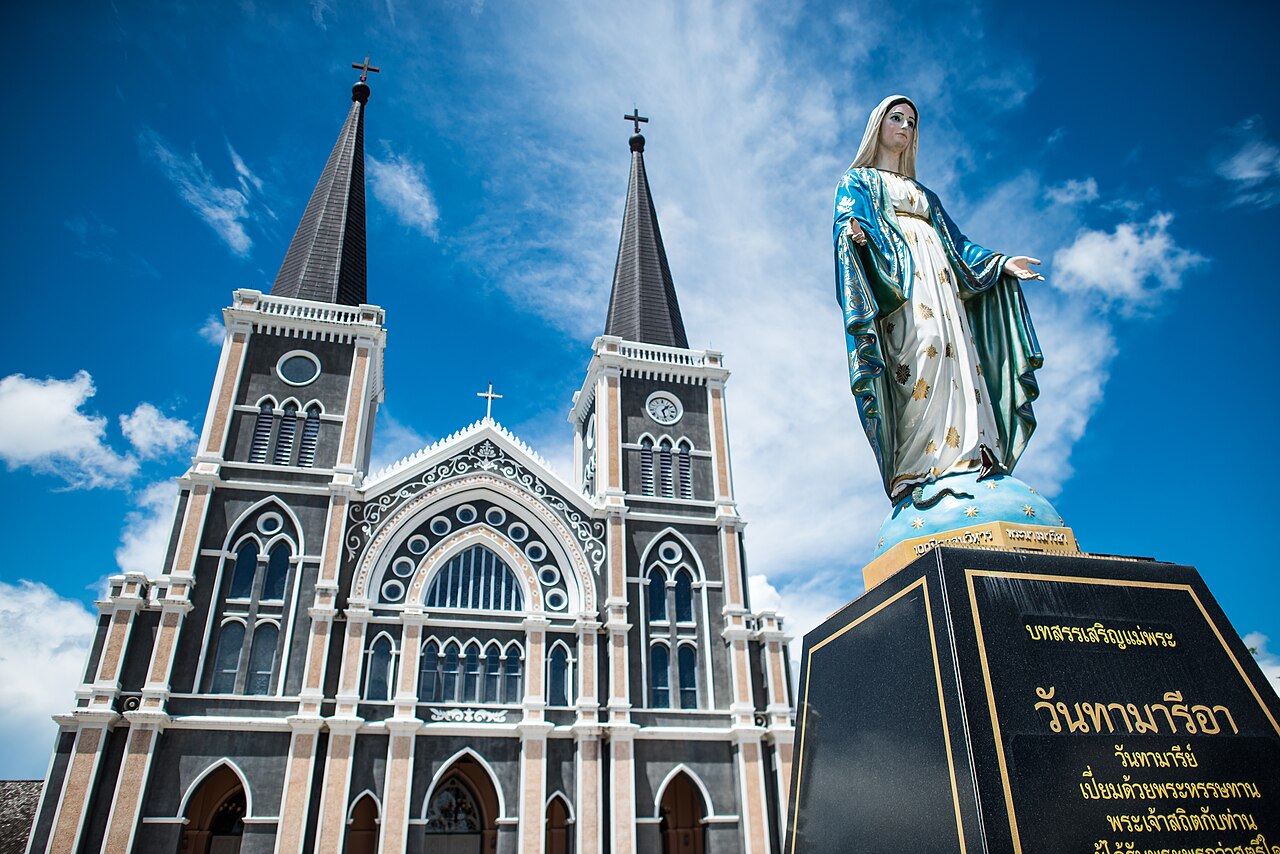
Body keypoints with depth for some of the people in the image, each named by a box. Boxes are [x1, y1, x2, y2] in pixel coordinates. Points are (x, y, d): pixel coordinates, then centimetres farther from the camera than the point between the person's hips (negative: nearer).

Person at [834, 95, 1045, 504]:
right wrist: (853, 234, -27)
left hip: (940, 280, 7)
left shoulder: (924, 194, 35)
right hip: (897, 281, -7)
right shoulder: (858, 182, 18)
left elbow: (956, 241, 28)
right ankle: (915, 471, -34)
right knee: (924, 347, -27)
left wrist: (1000, 263, 14)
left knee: (958, 354, -12)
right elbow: (849, 223, -2)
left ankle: (971, 461, -21)